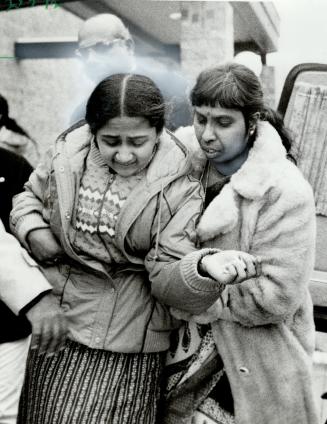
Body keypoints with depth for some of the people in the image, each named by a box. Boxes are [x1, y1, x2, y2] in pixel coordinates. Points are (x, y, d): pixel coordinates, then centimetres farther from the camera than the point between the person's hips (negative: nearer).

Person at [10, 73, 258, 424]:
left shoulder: (179, 187, -14)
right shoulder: (68, 152, -6)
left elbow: (166, 275, -18)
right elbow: (30, 196, 13)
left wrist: (204, 265, -39)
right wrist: (34, 233, -8)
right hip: (50, 322, 4)